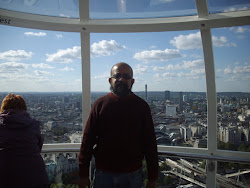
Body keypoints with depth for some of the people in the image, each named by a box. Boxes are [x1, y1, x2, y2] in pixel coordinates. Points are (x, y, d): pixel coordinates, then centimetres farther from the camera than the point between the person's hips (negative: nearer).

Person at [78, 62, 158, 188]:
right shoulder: (99, 104, -3)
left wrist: (153, 177, 0)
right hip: (103, 173, 0)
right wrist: (83, 174, -2)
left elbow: (150, 143, -1)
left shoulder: (141, 106, -3)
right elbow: (87, 140, -1)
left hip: (133, 175, 1)